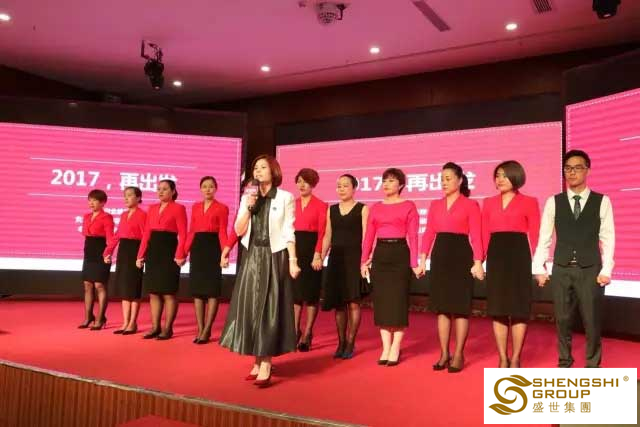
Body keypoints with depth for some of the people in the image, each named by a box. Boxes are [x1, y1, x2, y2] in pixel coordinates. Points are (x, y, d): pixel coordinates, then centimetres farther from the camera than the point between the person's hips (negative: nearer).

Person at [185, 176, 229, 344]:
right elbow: (191, 231, 12)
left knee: (212, 289, -3)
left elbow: (222, 232, -6)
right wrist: (185, 251, 2)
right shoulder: (195, 207, 15)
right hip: (197, 248, 5)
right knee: (197, 289, 4)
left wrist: (225, 253, -18)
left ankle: (206, 330, 2)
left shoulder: (222, 208, 1)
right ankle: (200, 329, 11)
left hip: (213, 247, -5)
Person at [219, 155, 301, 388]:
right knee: (251, 308, 5)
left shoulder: (285, 197, -2)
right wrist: (249, 207, -9)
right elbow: (239, 230, 3)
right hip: (252, 257, 5)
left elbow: (289, 232, -5)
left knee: (270, 309, -4)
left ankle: (265, 365, -3)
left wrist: (292, 260, -11)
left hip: (274, 257, -4)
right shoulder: (247, 197, 9)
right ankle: (257, 361, 15)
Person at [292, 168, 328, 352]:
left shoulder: (320, 205, -1)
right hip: (294, 249, 4)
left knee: (311, 291, 2)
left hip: (311, 249, -4)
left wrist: (318, 254, -18)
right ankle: (296, 331, 18)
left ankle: (307, 334, 10)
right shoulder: (292, 204, 11)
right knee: (295, 290, 8)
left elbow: (322, 232, -8)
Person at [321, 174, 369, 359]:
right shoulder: (331, 210, 14)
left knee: (353, 302, -4)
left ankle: (350, 344, 6)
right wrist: (321, 257, 8)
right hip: (336, 258, 4)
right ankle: (341, 343, 17)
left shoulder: (362, 209, 1)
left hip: (354, 257, -4)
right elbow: (328, 236, 14)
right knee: (338, 303, 7)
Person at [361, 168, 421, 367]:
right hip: (380, 254, 4)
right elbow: (368, 236, 7)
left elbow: (413, 236, -6)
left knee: (398, 301, 0)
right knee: (381, 301, 5)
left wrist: (414, 263, -13)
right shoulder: (375, 207, 11)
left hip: (400, 254, -4)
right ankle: (385, 348, 15)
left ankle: (395, 349, 10)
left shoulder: (408, 206, 0)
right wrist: (364, 261, 1)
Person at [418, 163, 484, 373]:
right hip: (440, 255, 4)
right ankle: (444, 354, 16)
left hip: (461, 254, -4)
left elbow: (476, 236, -7)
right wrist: (423, 258, -1)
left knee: (460, 307, 1)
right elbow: (429, 233, 7)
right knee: (442, 307, 7)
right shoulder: (435, 205, 12)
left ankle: (458, 355, 11)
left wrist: (478, 262, -15)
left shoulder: (470, 204, -1)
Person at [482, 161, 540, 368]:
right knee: (498, 309, 6)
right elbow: (485, 234, 8)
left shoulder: (529, 202, 2)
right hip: (496, 256, 3)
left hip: (519, 255, -3)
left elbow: (535, 235, -3)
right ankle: (503, 359, 16)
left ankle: (515, 359, 13)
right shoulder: (489, 203, 12)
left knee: (519, 309, 2)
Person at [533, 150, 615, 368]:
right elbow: (544, 237, 3)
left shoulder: (602, 201, 1)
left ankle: (592, 366, 21)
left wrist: (606, 270, -6)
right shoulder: (554, 201, 4)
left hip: (590, 270, -1)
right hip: (561, 270, 1)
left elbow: (608, 238, -1)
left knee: (592, 321, 5)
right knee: (562, 320, 9)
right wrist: (539, 268, -1)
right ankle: (564, 363, 23)